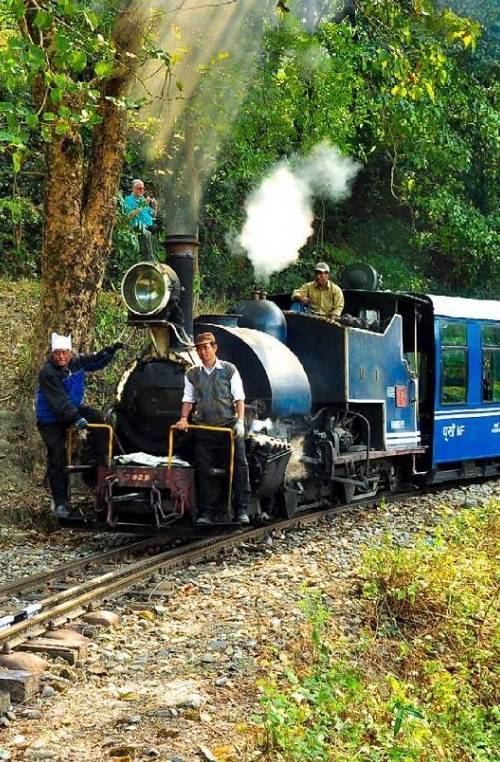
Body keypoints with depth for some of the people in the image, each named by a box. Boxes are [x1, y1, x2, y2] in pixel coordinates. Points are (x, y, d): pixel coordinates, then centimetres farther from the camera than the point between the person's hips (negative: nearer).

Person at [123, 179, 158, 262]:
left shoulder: (143, 199, 25)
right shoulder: (128, 200, 7)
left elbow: (153, 215, 24)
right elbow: (129, 216, -9)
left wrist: (155, 206, 5)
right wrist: (142, 206, -12)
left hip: (149, 227, 7)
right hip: (138, 227, -7)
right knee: (146, 233, -29)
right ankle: (150, 261, -33)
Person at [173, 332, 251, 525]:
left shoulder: (229, 370, 4)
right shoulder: (192, 374, 11)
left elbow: (239, 398, 1)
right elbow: (188, 399, 10)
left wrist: (240, 421, -10)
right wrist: (183, 418, -6)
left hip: (229, 427, -2)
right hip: (204, 428, 2)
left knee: (239, 466, -4)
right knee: (204, 470, 0)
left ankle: (242, 511, 0)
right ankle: (207, 513, 5)